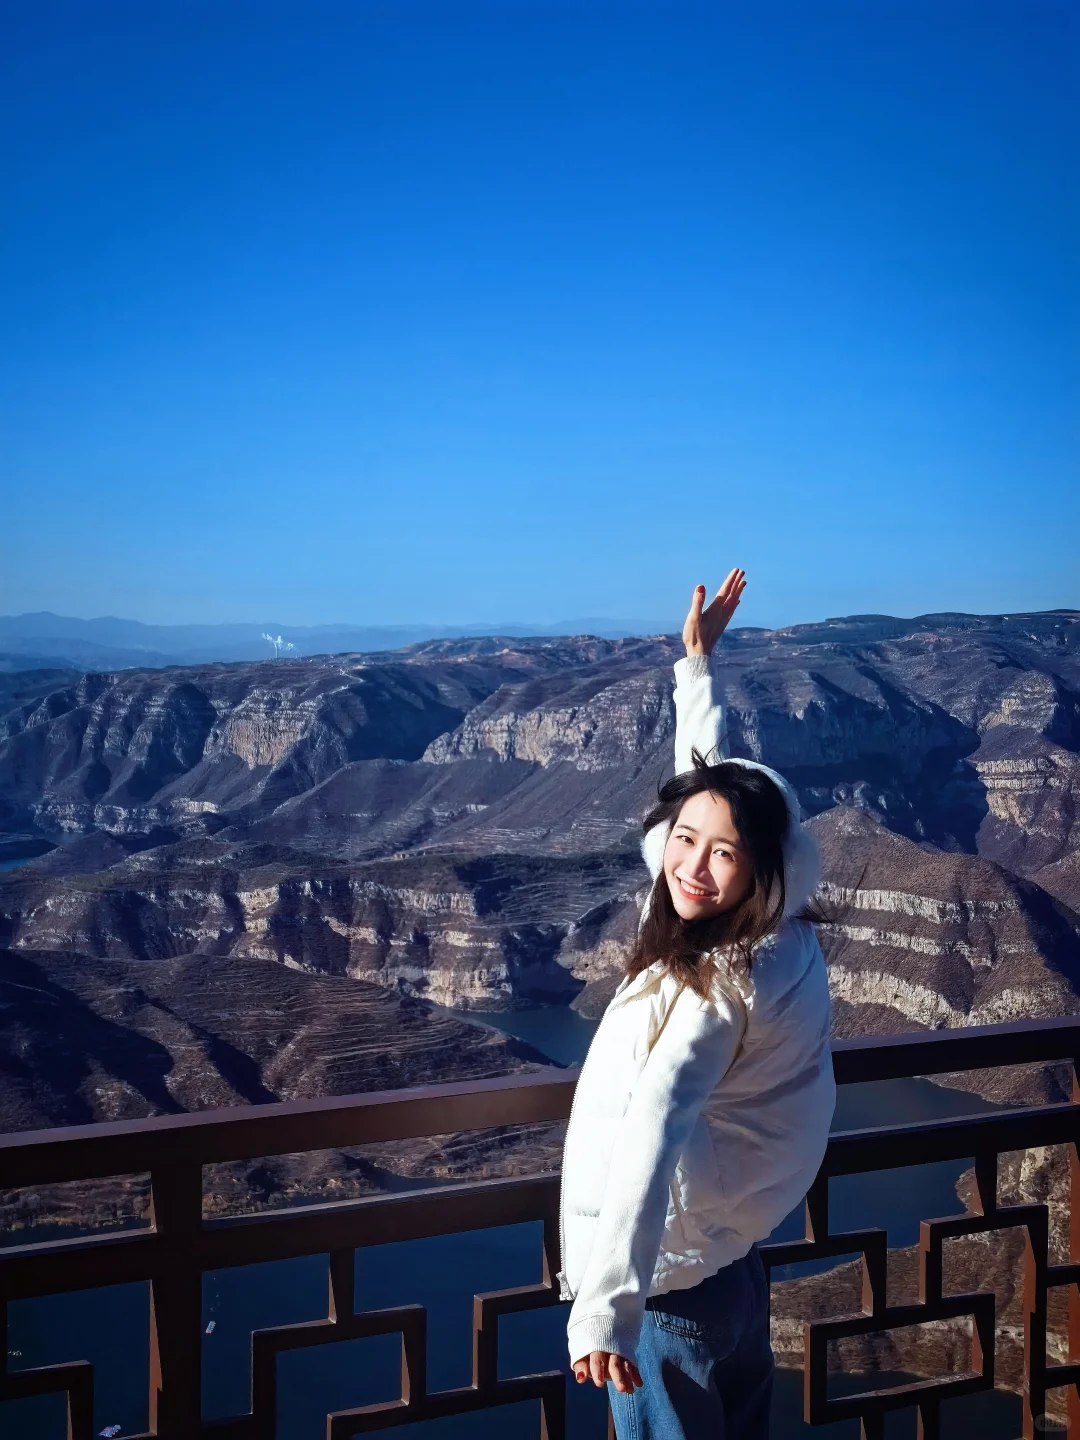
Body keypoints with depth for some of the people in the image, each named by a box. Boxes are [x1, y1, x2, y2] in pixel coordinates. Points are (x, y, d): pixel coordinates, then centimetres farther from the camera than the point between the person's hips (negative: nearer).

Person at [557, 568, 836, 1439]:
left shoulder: (717, 986, -27)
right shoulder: (781, 934, -4)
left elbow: (655, 1129, -41)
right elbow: (713, 780, 11)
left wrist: (607, 1304, -51)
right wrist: (698, 662, 20)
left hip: (668, 1281, -9)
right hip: (732, 1267, 9)